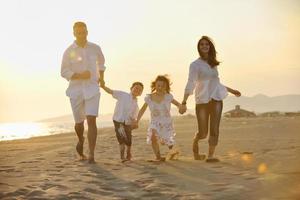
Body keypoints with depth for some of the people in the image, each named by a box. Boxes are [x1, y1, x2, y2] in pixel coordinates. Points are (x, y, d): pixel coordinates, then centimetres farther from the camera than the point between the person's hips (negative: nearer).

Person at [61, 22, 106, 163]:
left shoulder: (95, 48, 2)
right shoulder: (69, 52, -5)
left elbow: (101, 61, 24)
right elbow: (64, 72, -6)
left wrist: (101, 76, 13)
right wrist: (79, 75, -21)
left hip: (92, 89, 0)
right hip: (75, 89, 0)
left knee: (91, 120, -15)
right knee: (79, 122, 12)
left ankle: (91, 155, -13)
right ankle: (81, 140, 47)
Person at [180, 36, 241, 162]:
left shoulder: (213, 64, 16)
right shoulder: (195, 65, 0)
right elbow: (190, 84, -8)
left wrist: (231, 90, 33)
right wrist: (184, 102, -19)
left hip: (216, 99, 4)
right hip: (202, 100, -4)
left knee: (214, 129, -7)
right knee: (203, 133, 0)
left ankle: (211, 155, -4)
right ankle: (195, 146, 29)